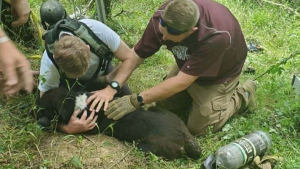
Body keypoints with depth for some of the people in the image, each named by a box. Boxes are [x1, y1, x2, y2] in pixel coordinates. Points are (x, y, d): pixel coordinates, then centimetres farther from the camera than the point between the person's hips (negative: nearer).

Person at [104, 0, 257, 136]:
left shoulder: (215, 37, -45)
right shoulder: (162, 17, -30)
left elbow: (181, 82, -40)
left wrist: (136, 100, -40)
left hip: (220, 71, -5)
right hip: (188, 64, 5)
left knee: (198, 127, -4)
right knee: (163, 105, 8)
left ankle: (242, 96, 14)